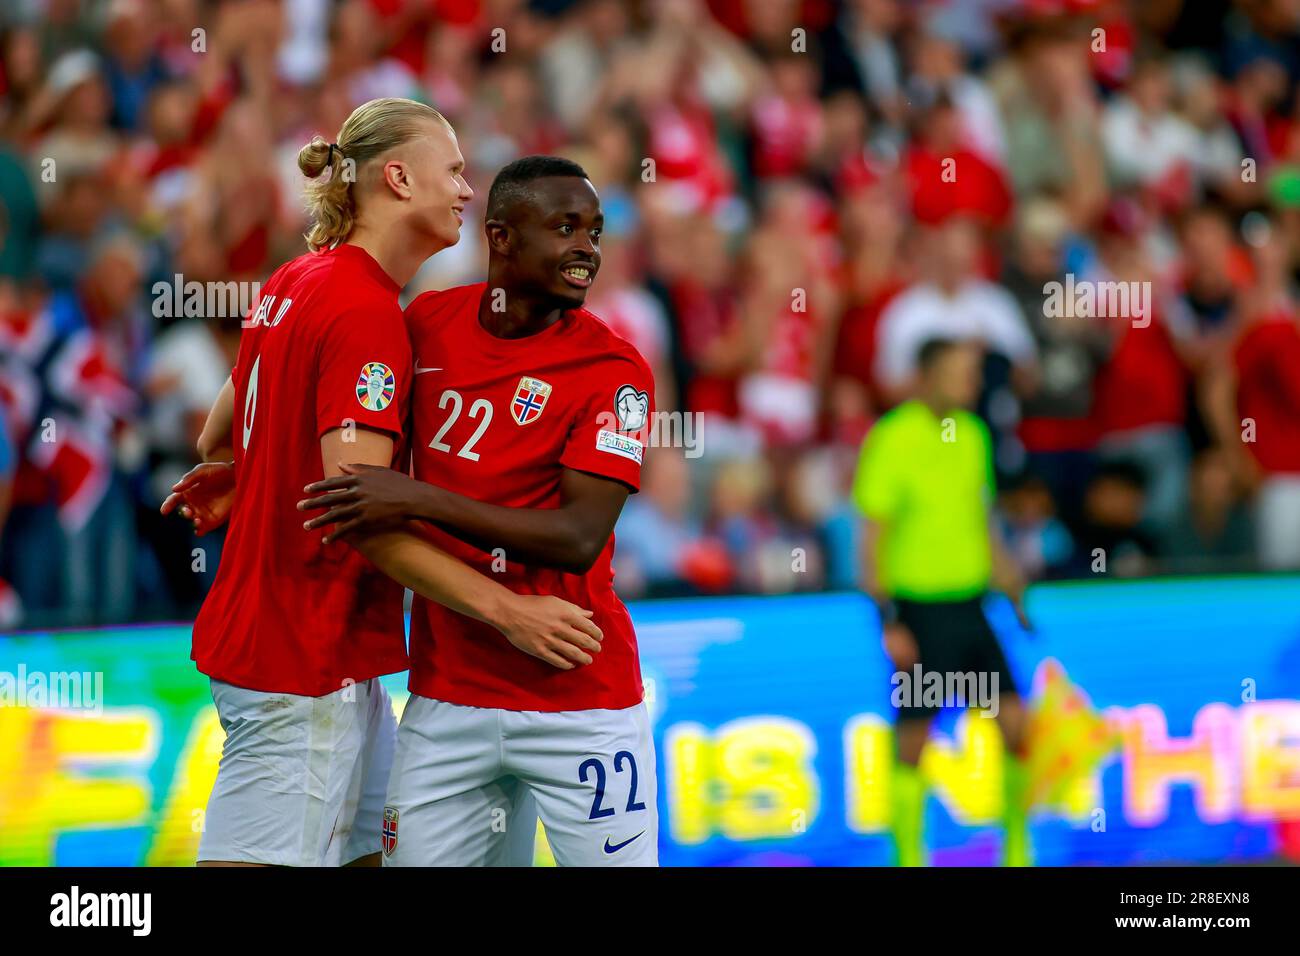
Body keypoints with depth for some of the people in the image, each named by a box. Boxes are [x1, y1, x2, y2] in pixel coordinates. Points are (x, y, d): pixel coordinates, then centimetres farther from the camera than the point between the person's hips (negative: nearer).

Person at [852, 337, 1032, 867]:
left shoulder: (972, 434, 8)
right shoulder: (891, 439, -11)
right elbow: (872, 538, -11)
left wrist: (1010, 582, 15)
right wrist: (890, 622, -15)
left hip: (969, 603, 6)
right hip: (919, 609, -6)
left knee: (1015, 722, -1)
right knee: (912, 742, -1)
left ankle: (1017, 844, 12)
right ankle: (908, 853, 10)